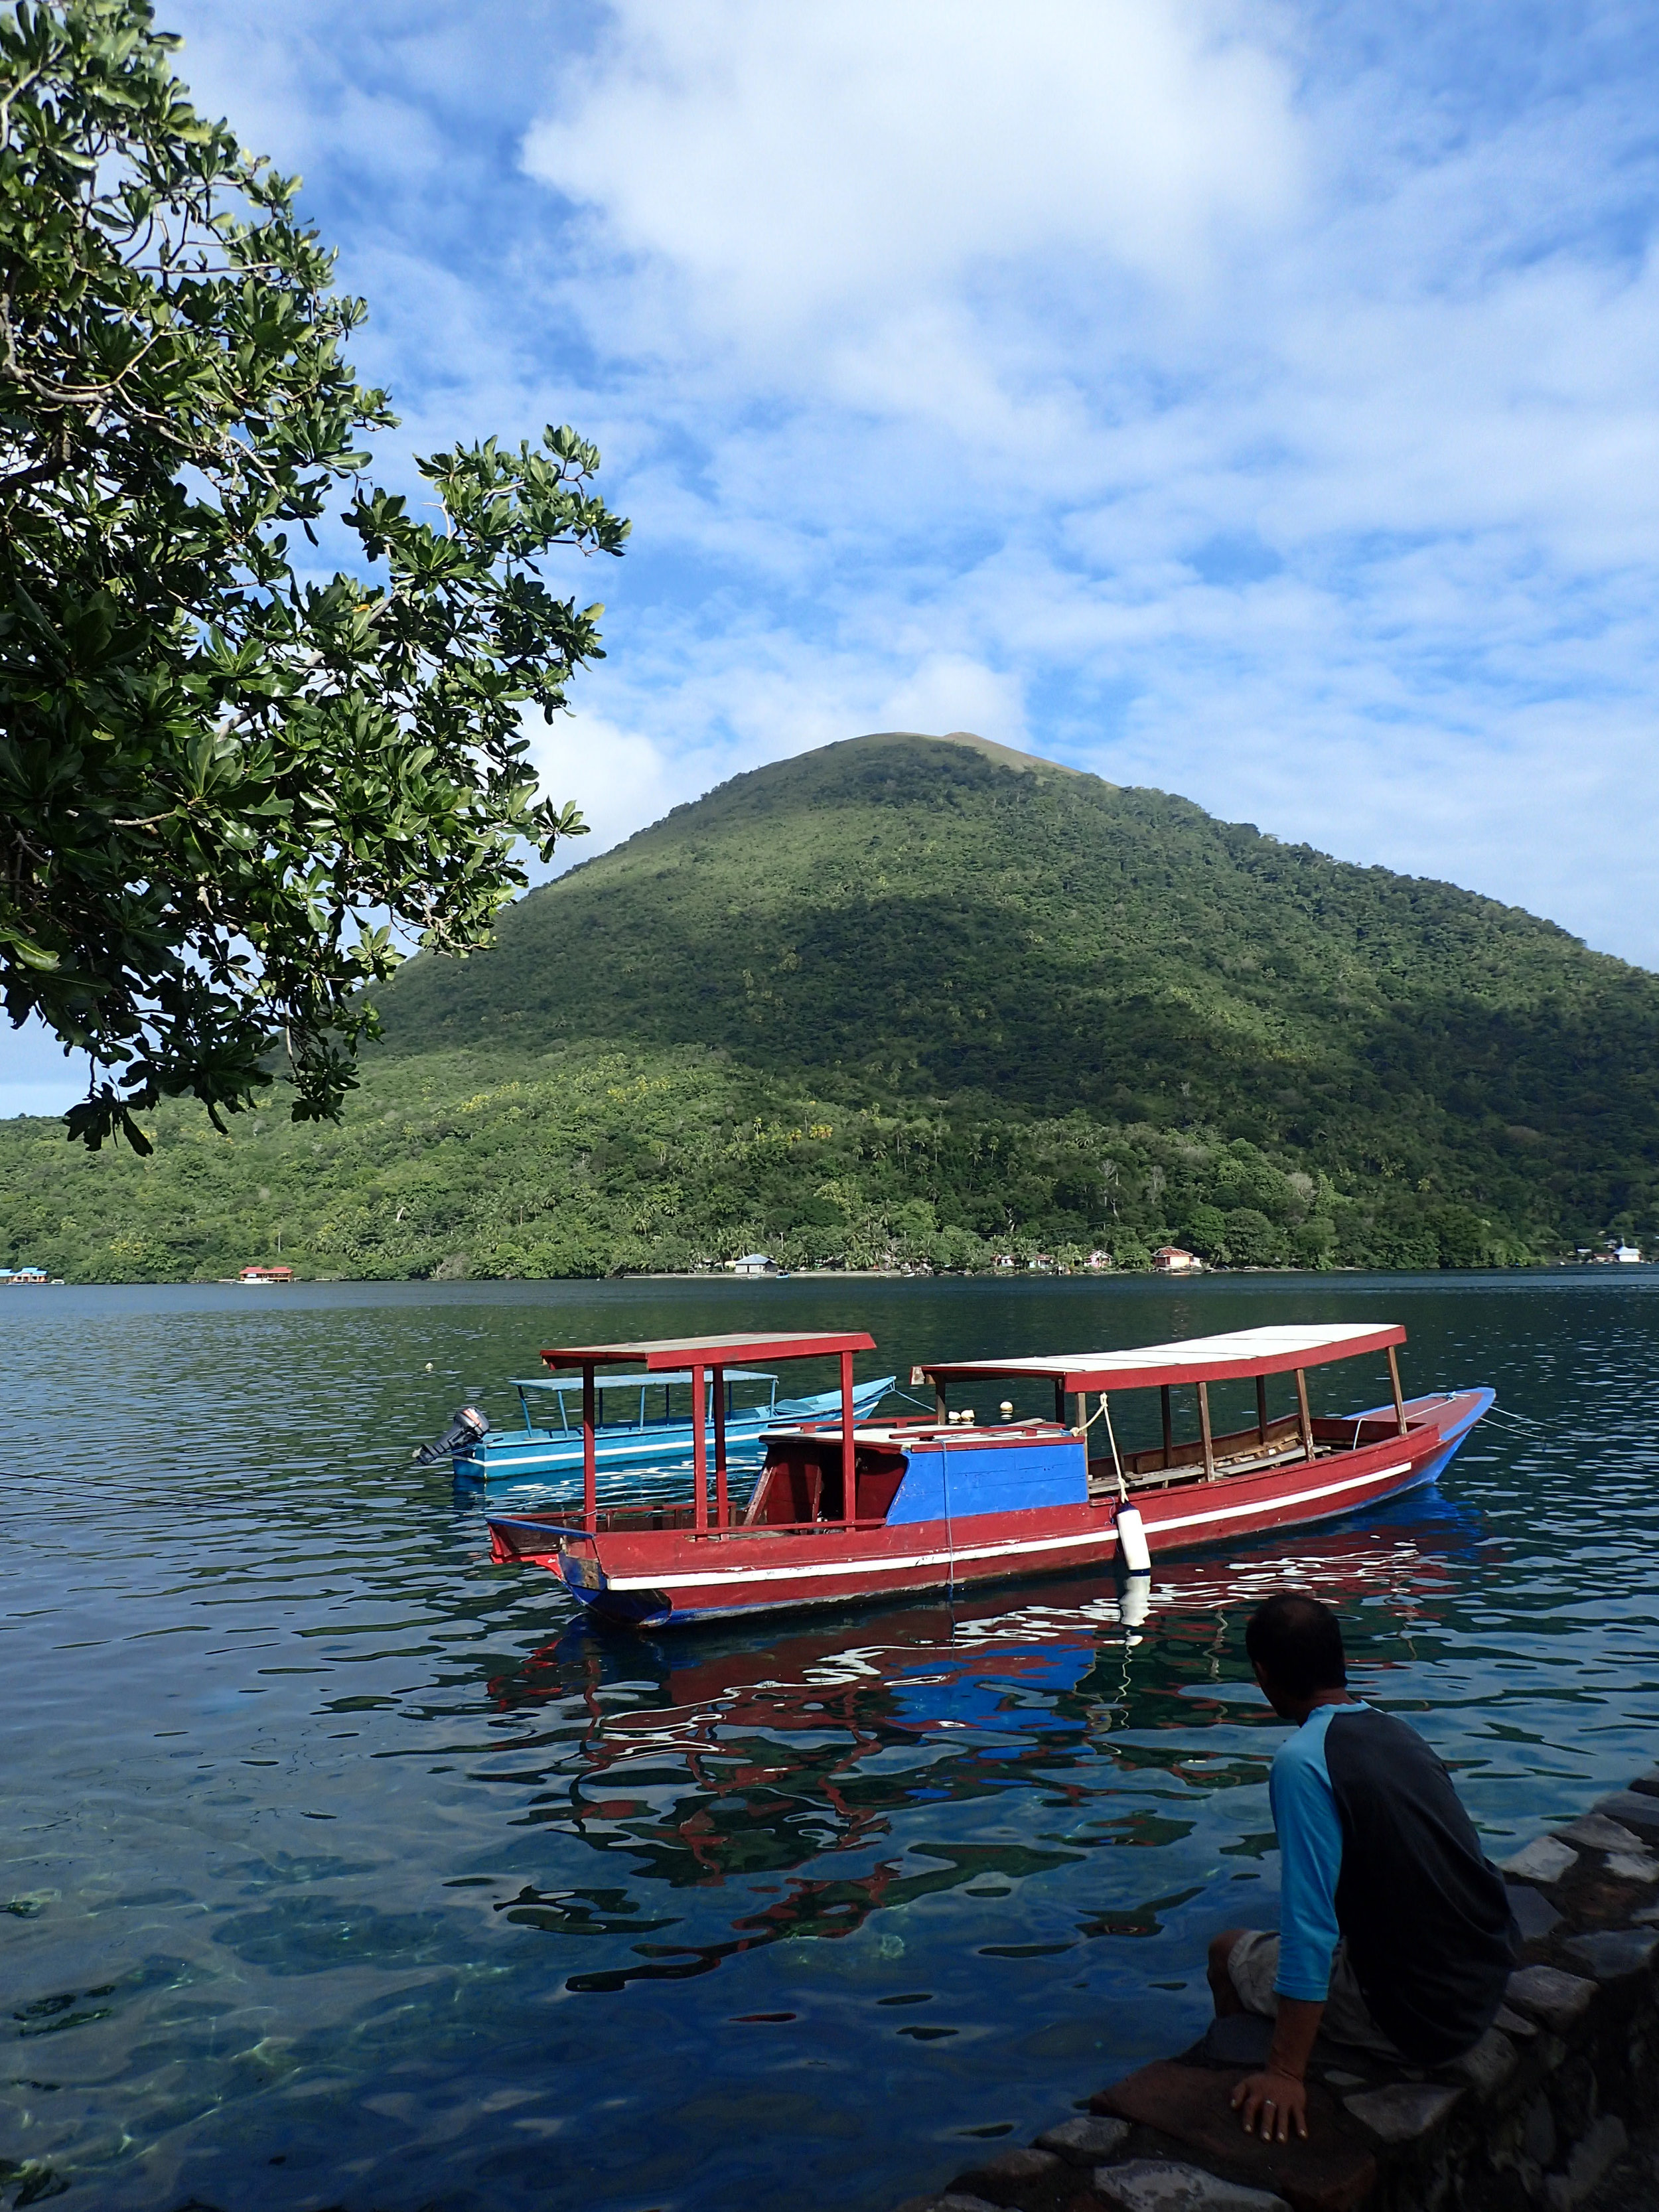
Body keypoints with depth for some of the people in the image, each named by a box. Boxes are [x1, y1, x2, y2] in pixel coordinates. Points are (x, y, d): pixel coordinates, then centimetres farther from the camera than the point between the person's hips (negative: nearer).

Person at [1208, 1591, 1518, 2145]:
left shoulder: (1303, 1762, -21)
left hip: (1416, 2020, -7)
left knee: (1229, 1953, 13)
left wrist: (1286, 2075, -18)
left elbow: (1309, 1930, -24)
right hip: (1488, 1988, 7)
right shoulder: (1397, 1732, 4)